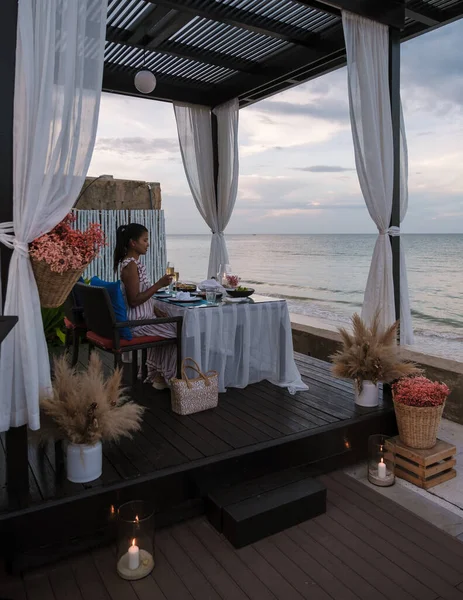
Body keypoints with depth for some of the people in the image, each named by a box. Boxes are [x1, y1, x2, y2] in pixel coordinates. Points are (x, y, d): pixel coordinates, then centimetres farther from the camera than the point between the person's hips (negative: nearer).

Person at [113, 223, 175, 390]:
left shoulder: (134, 263, 10)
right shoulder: (130, 265, -20)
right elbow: (133, 300, -24)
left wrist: (155, 311, 9)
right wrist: (159, 285, -21)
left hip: (141, 318, 10)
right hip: (136, 323, -10)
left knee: (173, 326, 23)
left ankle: (155, 373, 29)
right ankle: (164, 378, 16)